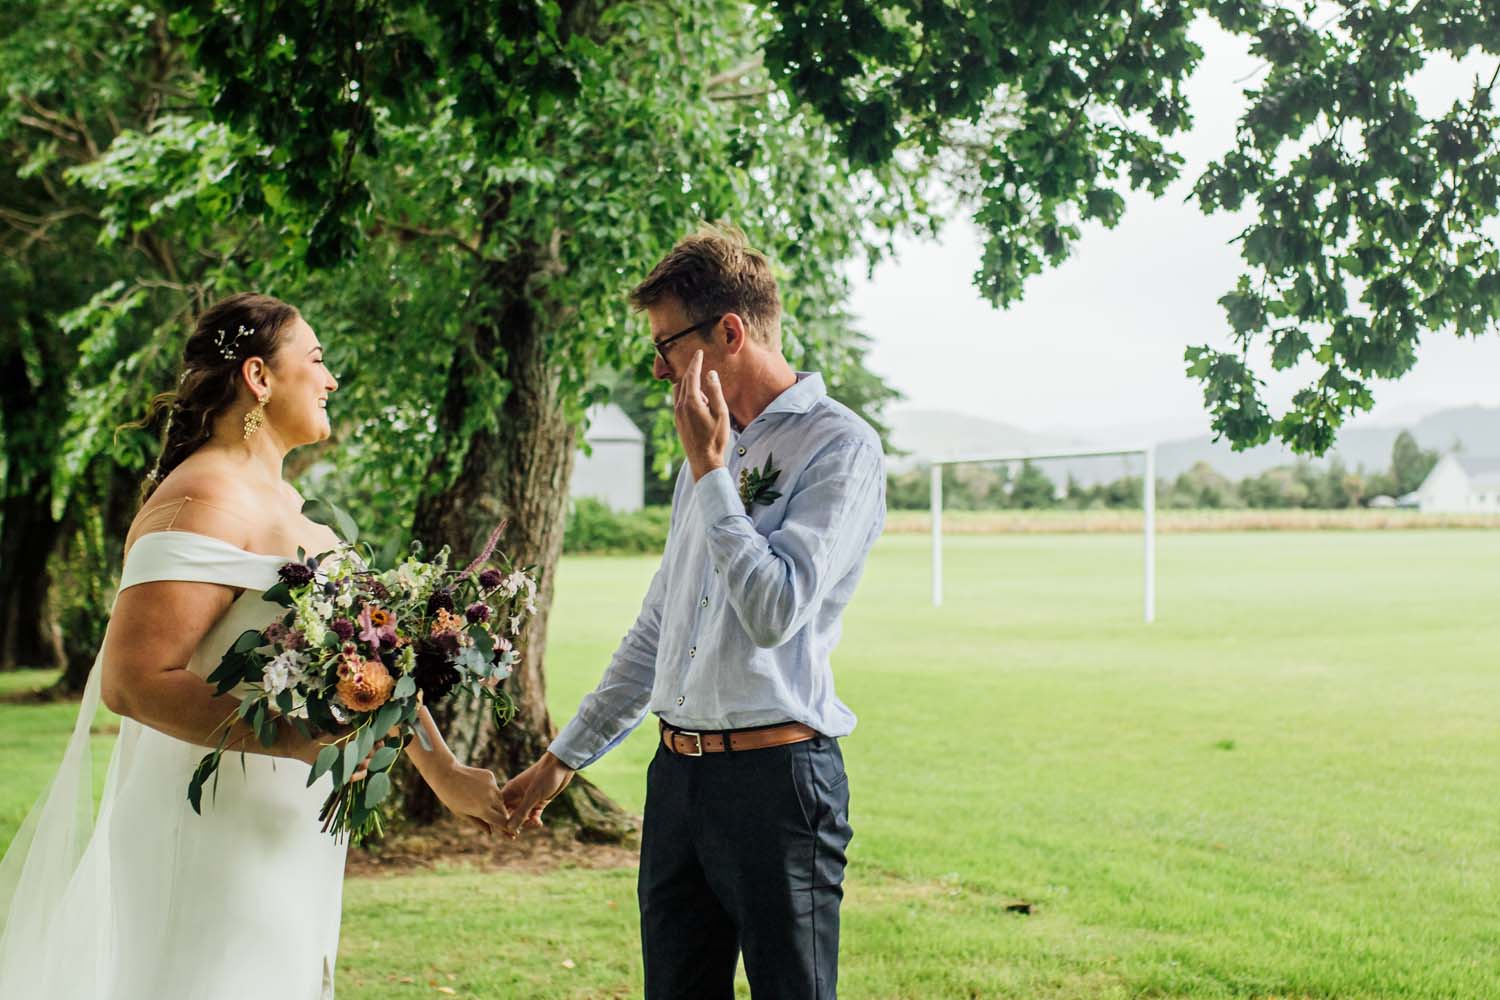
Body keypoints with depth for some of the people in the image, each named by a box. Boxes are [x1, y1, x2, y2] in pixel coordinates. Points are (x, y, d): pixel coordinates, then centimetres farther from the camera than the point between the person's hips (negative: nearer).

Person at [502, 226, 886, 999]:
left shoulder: (838, 445, -8)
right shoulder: (713, 447, 16)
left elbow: (776, 610, -19)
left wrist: (710, 472, -13)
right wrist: (562, 757, 22)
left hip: (777, 779, -7)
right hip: (677, 776, 7)